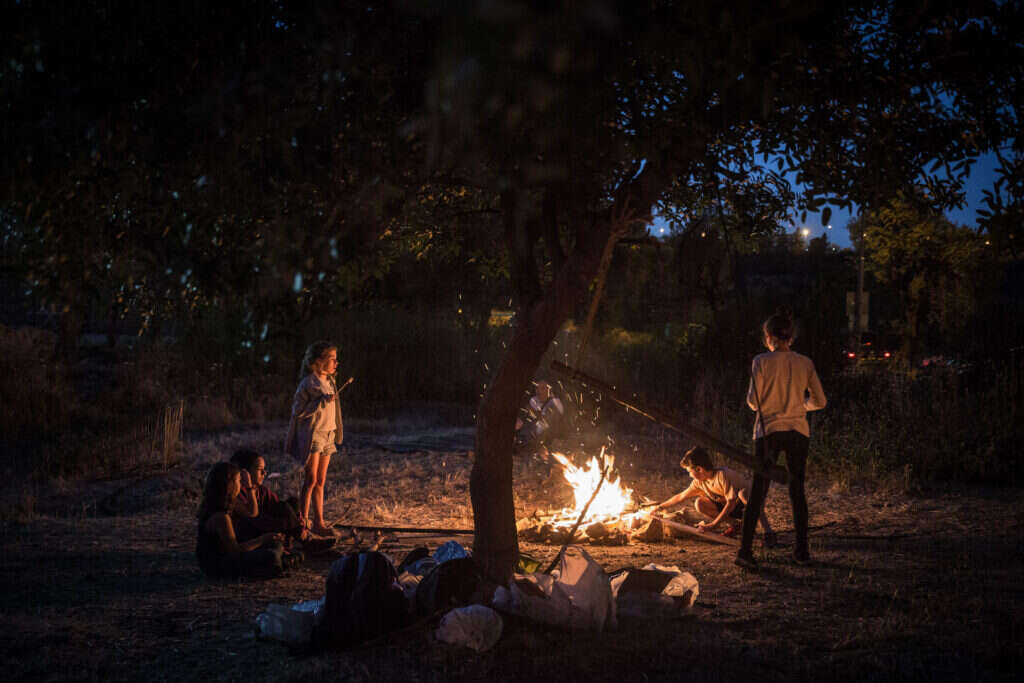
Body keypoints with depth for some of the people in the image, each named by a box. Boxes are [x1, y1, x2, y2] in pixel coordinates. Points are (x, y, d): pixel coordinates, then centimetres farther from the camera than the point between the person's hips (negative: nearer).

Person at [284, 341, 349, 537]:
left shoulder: (329, 382, 11)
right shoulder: (308, 383, -12)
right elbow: (298, 411, -14)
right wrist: (322, 401, -21)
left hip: (328, 434, 7)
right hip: (312, 433, -7)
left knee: (320, 482, 8)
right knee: (311, 480, -7)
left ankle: (318, 522, 11)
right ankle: (301, 520, 1)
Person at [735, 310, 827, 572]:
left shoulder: (762, 361, -7)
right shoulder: (805, 363, 2)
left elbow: (753, 401, -8)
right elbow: (819, 401, 6)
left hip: (768, 430, -2)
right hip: (798, 431, 2)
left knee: (757, 491, 0)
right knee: (797, 491, 12)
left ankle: (745, 550, -8)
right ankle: (802, 550, 14)